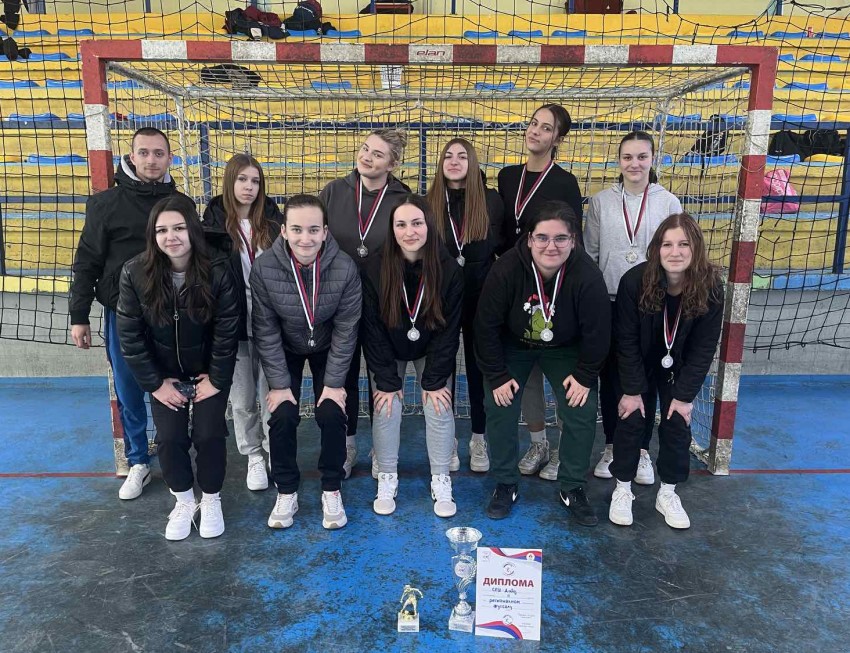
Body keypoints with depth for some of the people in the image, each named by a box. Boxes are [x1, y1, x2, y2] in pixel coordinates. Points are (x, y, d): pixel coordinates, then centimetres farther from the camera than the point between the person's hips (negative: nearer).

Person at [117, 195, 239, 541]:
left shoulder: (217, 273, -23)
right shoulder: (135, 273, -18)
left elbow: (227, 332, -15)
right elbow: (130, 335, -11)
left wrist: (217, 380, -13)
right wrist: (155, 383, -10)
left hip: (209, 371, -1)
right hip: (163, 373, 2)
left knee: (209, 435, -5)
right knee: (169, 438, -3)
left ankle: (211, 500, 22)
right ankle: (184, 501, 24)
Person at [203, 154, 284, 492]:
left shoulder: (272, 220, 2)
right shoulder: (214, 223, -1)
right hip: (234, 321, 0)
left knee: (272, 392, 6)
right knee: (242, 396, 10)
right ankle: (253, 456, 29)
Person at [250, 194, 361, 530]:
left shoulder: (344, 268, -28)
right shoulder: (264, 267, -26)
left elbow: (345, 330, -18)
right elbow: (266, 330, -17)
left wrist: (334, 383, -17)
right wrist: (279, 384, -16)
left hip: (327, 349, 0)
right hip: (285, 350, 1)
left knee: (332, 414, -10)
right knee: (282, 416, -9)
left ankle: (331, 490, 13)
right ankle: (286, 493, 13)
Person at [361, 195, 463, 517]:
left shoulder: (449, 270, -21)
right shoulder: (375, 269, -23)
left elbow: (449, 329, -15)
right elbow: (373, 328, -17)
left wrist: (434, 380, -16)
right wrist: (387, 379, -17)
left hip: (432, 350, 0)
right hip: (388, 351, 0)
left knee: (439, 408, -6)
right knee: (386, 409, -6)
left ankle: (441, 481, 10)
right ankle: (387, 479, 12)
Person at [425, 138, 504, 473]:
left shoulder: (492, 200, -1)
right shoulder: (429, 203, 1)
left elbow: (505, 245, 4)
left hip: (481, 297, 0)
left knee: (479, 365, 9)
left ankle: (478, 439, 23)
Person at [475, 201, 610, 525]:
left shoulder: (588, 276, -29)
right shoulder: (505, 270, -30)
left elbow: (597, 332, -15)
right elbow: (486, 326, -19)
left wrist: (584, 375, -11)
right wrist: (496, 376, -15)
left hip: (565, 349, 1)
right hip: (512, 346, 0)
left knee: (582, 413, -7)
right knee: (499, 409, -9)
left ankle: (572, 488, 15)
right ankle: (505, 484, 13)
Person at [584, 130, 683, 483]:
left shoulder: (669, 203, -1)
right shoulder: (601, 201, 0)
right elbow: (589, 252, 4)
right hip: (608, 303, 1)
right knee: (610, 377, 9)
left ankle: (641, 450, 24)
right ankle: (612, 447, 26)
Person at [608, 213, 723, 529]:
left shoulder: (710, 287, -24)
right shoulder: (635, 281, -29)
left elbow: (703, 348, -16)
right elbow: (626, 341, -20)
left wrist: (685, 395, -15)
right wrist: (632, 390, -18)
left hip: (679, 368, 2)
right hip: (639, 364, -1)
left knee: (677, 424, 1)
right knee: (631, 419, -2)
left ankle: (668, 494, 20)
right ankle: (623, 490, 16)